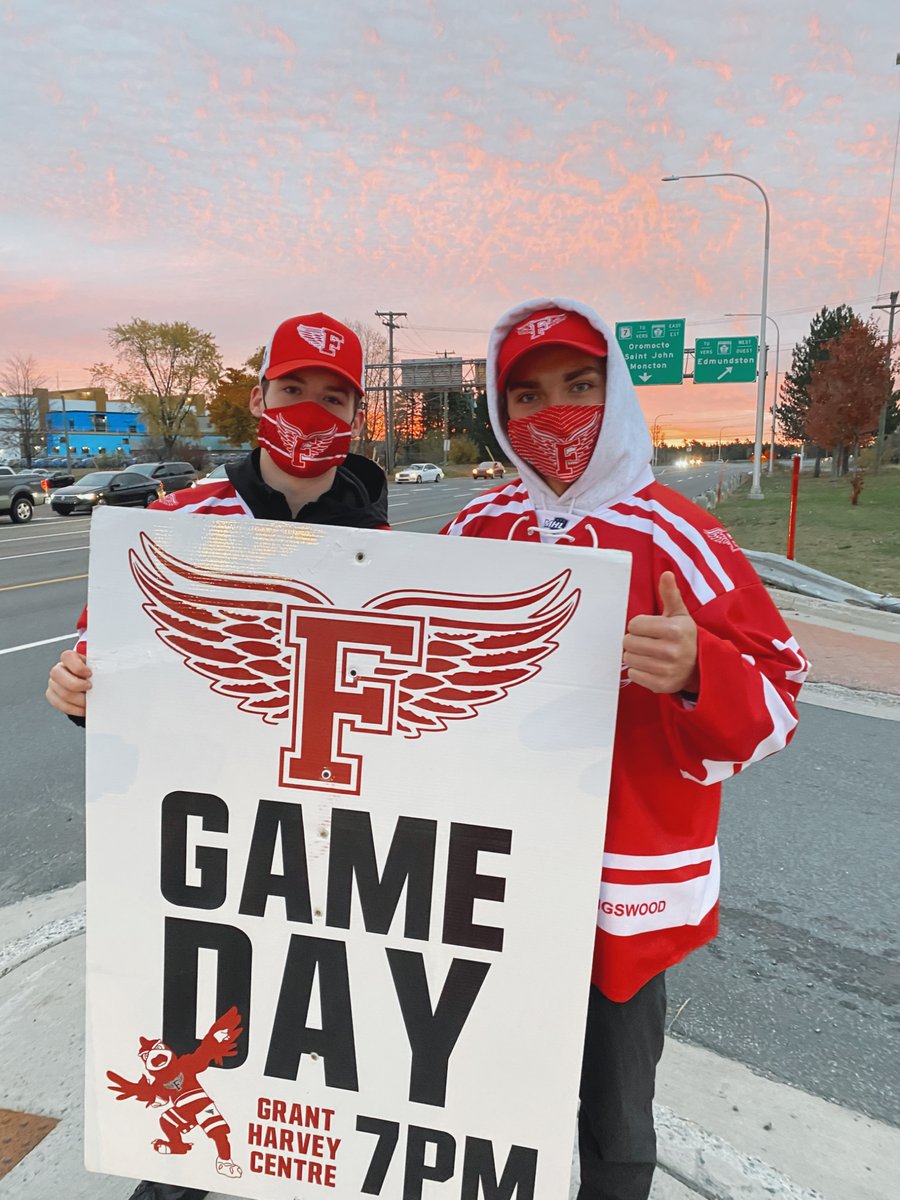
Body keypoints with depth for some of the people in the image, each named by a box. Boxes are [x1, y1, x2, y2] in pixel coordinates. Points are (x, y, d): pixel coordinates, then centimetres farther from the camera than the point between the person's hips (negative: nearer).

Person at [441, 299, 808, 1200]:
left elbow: (772, 702, -12)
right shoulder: (476, 528, 3)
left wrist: (696, 675, -31)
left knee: (612, 1123, 13)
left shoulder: (673, 537, -12)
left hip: (622, 894, -4)